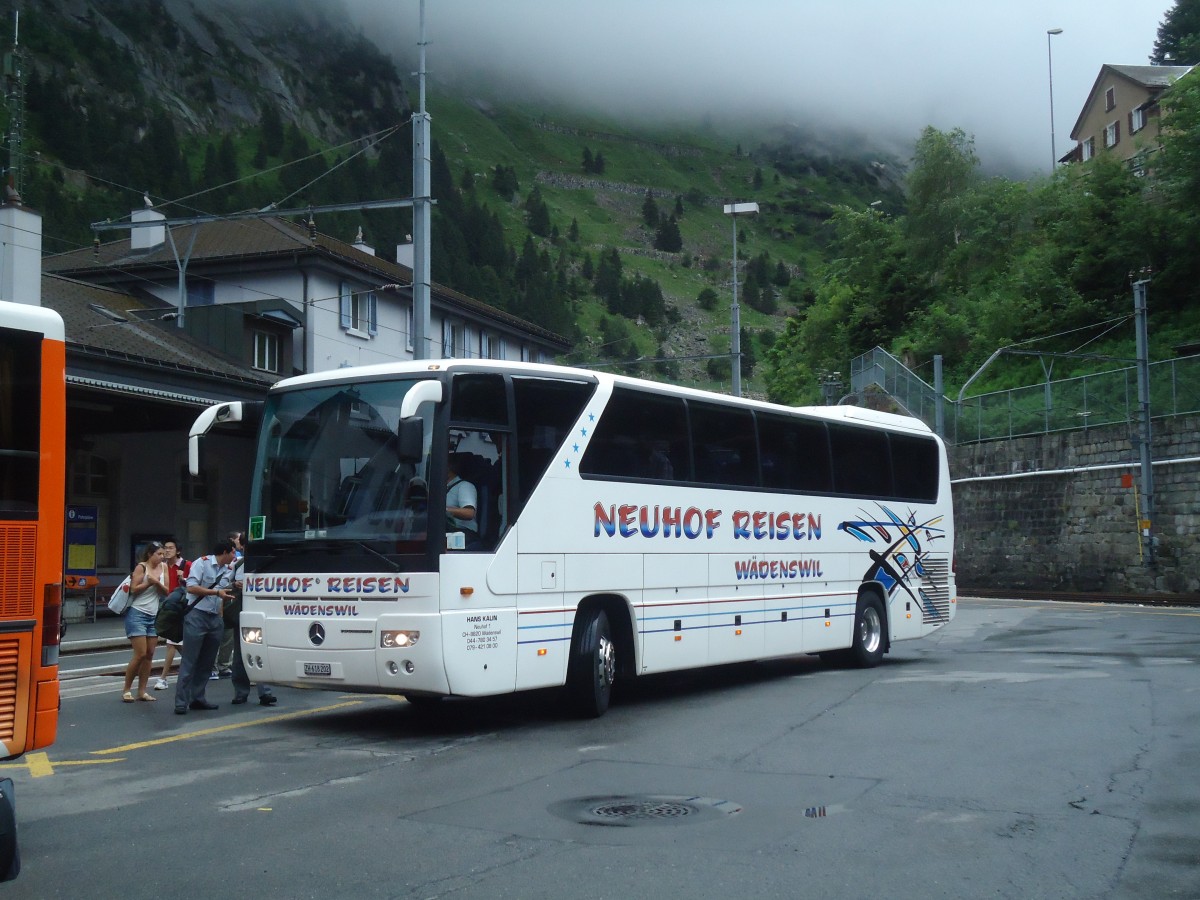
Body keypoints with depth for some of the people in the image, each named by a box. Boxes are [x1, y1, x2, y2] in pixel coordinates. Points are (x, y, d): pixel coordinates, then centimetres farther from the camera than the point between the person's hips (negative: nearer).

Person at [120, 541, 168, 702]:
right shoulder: (141, 567, -9)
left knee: (150, 655, 3)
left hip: (153, 616, 6)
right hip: (137, 614, -6)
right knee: (140, 654, -10)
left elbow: (166, 592, 2)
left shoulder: (163, 567, 6)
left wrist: (157, 582, -15)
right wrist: (149, 582, -16)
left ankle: (142, 691, 9)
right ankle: (126, 690, 1)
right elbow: (133, 589, -15)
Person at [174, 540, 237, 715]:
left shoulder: (229, 570, 14)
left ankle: (197, 698, 18)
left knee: (207, 662, 9)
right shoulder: (202, 563, -5)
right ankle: (181, 703, -8)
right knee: (189, 661, -7)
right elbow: (191, 587, -13)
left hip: (215, 619, 7)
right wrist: (217, 592, -15)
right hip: (197, 615, -7)